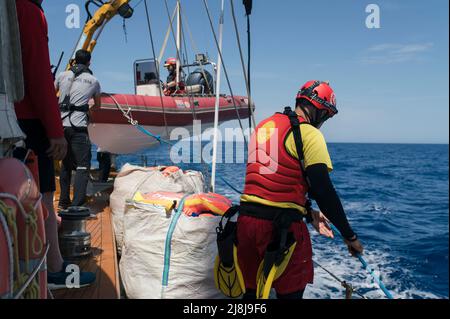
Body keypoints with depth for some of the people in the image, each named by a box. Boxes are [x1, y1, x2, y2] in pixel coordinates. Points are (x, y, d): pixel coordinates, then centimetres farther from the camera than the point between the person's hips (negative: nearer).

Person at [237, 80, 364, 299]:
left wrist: (308, 212, 24)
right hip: (282, 228, -7)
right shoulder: (309, 134, -9)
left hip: (246, 218, 7)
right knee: (290, 292, 11)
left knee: (252, 291, 19)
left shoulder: (264, 126, 15)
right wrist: (349, 236, -3)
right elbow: (324, 191, -13)